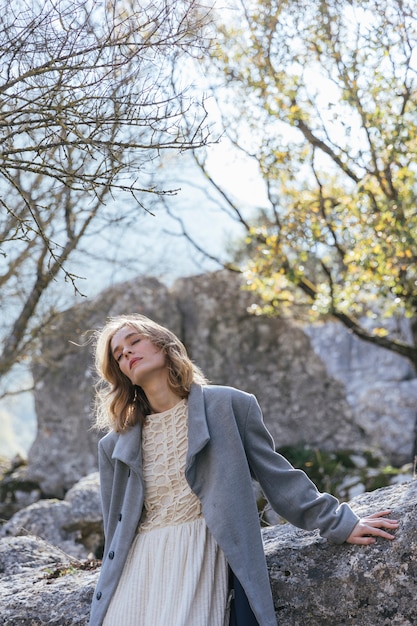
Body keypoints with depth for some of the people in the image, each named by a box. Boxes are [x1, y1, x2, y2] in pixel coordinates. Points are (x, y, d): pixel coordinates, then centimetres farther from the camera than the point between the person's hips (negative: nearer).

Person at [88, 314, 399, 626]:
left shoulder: (227, 405, 3)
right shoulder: (116, 445, 12)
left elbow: (275, 473, 6)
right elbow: (116, 529, 16)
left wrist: (338, 522, 4)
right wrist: (109, 594, 15)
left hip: (201, 562, -3)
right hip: (138, 567, 3)